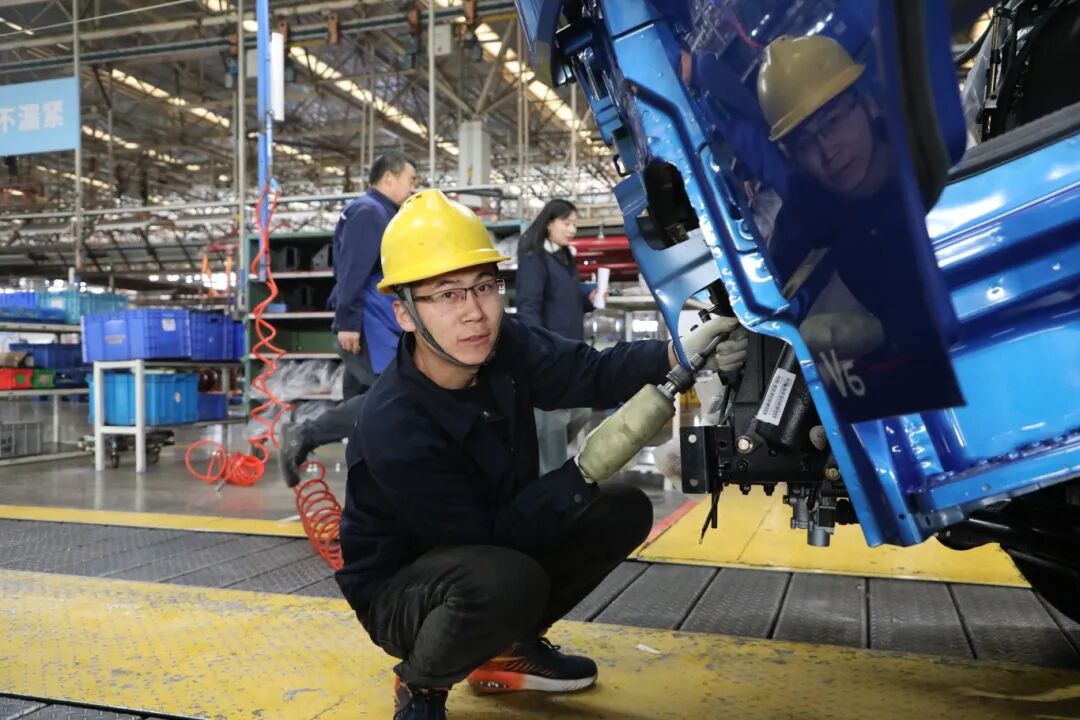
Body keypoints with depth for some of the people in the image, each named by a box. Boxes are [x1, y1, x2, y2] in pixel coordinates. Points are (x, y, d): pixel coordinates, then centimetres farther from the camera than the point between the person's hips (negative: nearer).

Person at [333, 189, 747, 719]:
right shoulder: (394, 428, -32)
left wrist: (676, 354, -34)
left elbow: (590, 372, -15)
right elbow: (488, 534, -28)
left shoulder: (503, 345, -13)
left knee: (623, 510, -4)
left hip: (486, 543, 7)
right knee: (508, 579, -38)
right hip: (400, 589, -7)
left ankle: (508, 648, 13)